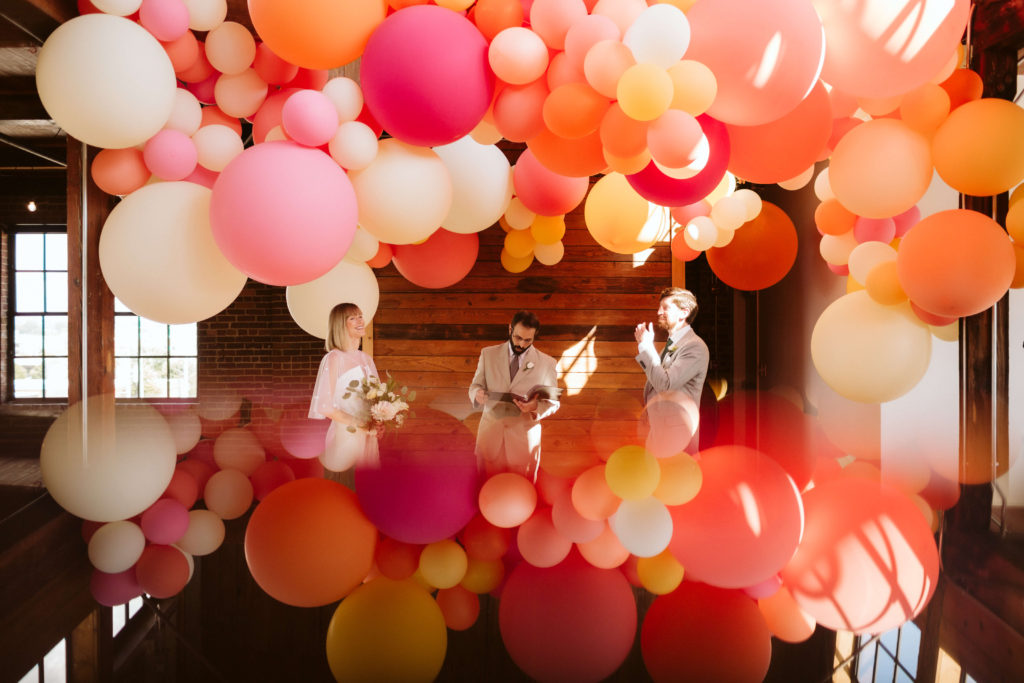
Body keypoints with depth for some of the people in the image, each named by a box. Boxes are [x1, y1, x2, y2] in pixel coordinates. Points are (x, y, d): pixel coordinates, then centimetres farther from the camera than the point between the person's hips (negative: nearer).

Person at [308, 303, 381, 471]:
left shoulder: (367, 359, 9)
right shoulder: (334, 358, -10)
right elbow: (326, 407, -14)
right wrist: (359, 425, -15)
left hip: (369, 436, 6)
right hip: (345, 436, -6)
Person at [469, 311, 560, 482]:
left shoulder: (546, 363, 0)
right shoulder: (488, 354, 5)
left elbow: (553, 402, 4)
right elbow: (475, 385, 9)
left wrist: (536, 407, -18)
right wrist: (477, 393, -16)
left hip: (524, 438, -1)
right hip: (490, 435, 1)